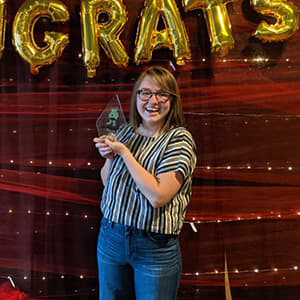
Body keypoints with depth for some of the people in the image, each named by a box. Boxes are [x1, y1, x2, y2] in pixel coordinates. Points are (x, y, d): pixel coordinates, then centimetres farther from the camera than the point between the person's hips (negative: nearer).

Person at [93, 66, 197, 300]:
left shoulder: (179, 139, -13)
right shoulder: (125, 132, 3)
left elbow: (157, 196, -25)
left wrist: (124, 152, -19)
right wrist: (109, 157, -7)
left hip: (155, 246, -5)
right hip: (111, 236, 5)